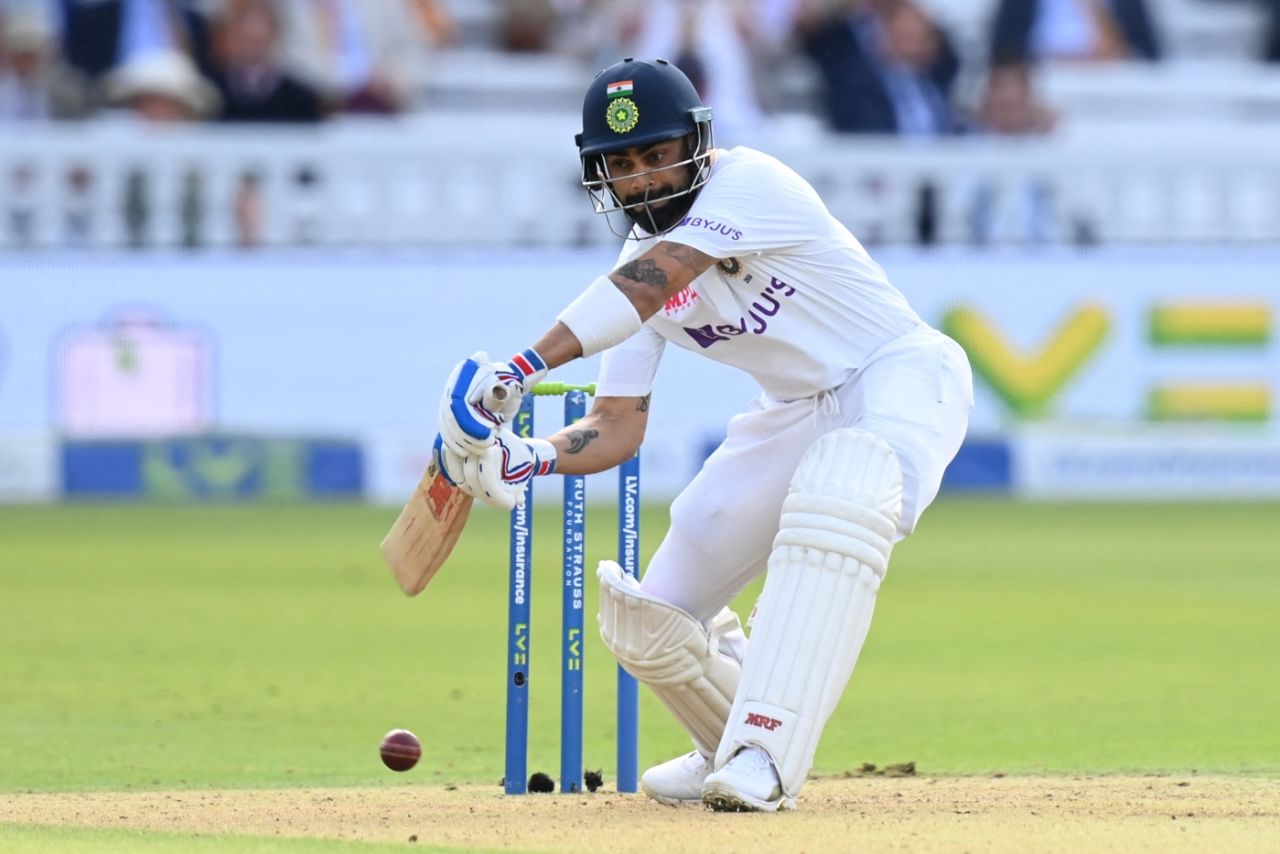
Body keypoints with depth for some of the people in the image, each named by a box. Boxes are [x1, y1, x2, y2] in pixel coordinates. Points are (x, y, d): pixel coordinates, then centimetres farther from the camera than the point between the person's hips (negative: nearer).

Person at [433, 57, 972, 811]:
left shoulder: (750, 183, -21)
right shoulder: (637, 267, 0)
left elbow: (657, 279, -35)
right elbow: (618, 430, -1)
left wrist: (524, 369, -44)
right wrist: (527, 459, -23)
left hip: (900, 377, -8)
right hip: (797, 413, 8)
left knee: (839, 492, -41)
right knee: (647, 618, 1)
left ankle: (764, 754, -43)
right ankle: (732, 748, 32)